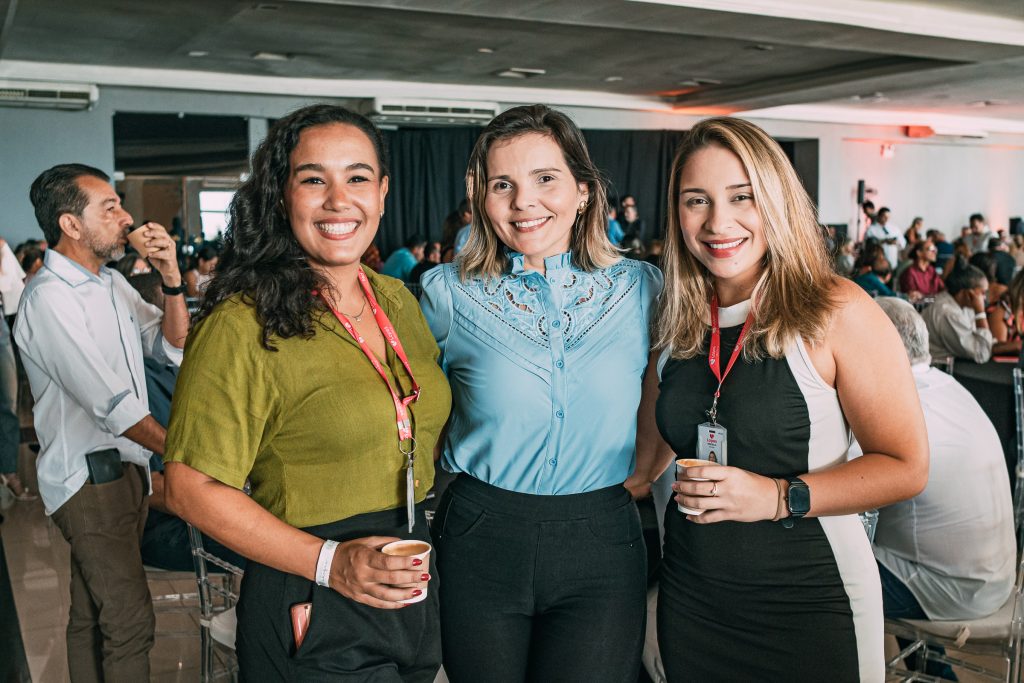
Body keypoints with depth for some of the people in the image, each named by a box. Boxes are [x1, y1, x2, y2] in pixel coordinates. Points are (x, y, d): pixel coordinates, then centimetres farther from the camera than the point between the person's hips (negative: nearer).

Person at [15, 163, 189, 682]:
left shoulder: (111, 282, 10)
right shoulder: (49, 299, -17)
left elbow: (174, 347, 8)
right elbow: (113, 405, -22)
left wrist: (172, 281, -6)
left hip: (126, 465, 8)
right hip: (90, 477, -8)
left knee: (91, 612, 18)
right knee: (129, 621, -6)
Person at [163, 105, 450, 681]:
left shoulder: (400, 300, 4)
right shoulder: (243, 326, -17)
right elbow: (193, 487, -16)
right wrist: (329, 562, -23)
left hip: (414, 589, 7)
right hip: (313, 619, -6)